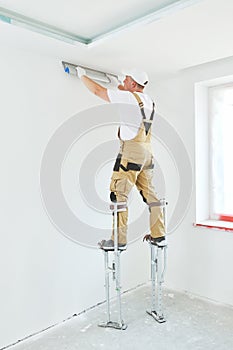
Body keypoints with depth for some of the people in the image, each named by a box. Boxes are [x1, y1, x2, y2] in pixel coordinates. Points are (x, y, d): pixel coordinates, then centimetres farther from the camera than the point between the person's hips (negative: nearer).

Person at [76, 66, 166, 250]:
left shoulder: (128, 97, -7)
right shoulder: (148, 100, 15)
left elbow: (98, 90, 0)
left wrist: (82, 75, 15)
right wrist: (117, 85, 49)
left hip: (131, 149, -8)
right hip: (147, 151, 9)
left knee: (119, 193, -5)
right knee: (149, 193, 11)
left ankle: (119, 240, -4)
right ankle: (159, 236, 16)